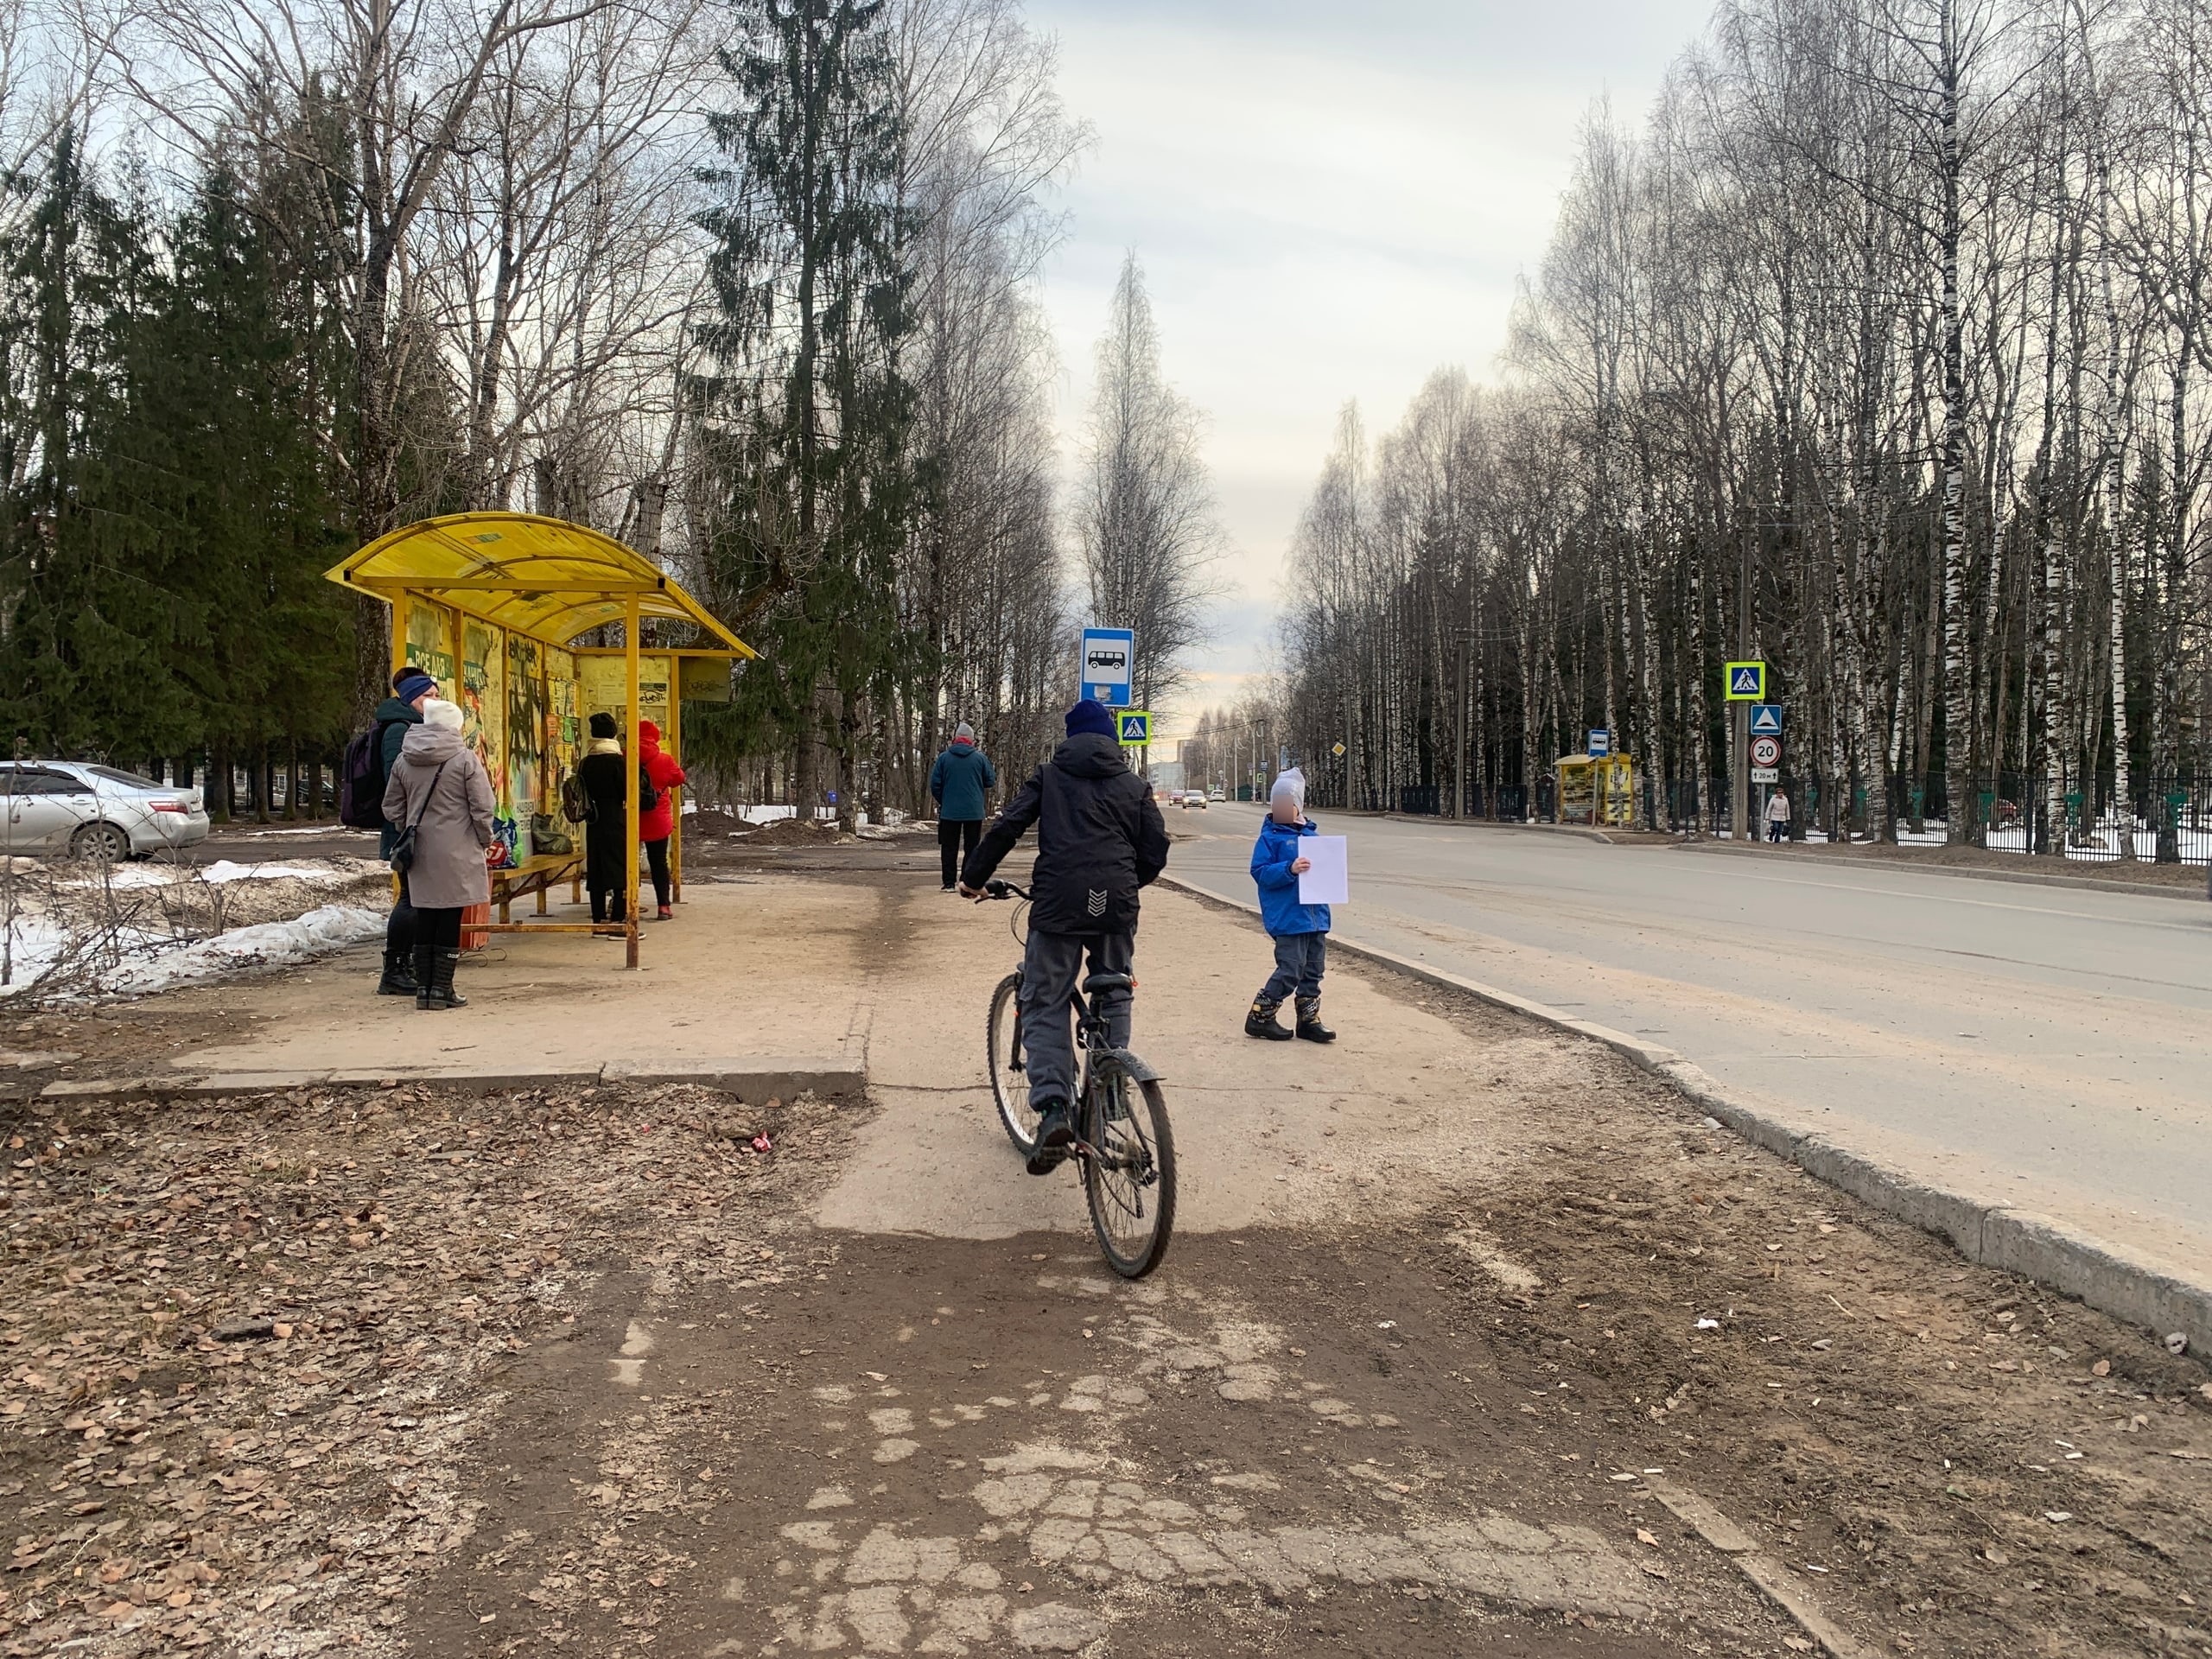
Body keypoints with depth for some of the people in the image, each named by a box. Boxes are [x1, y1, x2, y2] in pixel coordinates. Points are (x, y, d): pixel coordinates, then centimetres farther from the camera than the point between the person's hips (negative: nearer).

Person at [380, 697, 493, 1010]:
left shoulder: (403, 760, 6)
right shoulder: (465, 759, -9)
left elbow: (392, 808, 12)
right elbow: (482, 809, -10)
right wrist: (484, 841, 4)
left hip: (420, 854, 5)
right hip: (456, 853, -5)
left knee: (424, 918, 11)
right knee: (450, 919, 1)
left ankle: (423, 986, 14)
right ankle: (442, 988, 2)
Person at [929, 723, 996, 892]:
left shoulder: (944, 757, -3)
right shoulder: (980, 757, -4)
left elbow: (935, 784, -2)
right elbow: (990, 781, 3)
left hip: (949, 812, 0)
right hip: (974, 812, 0)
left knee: (949, 849, 8)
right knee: (972, 848, 7)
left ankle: (949, 883, 7)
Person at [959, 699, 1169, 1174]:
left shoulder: (1050, 775, 11)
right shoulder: (1133, 784, 16)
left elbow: (1005, 827, 3)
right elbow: (1156, 849, 13)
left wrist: (973, 877, 14)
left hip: (1058, 903, -2)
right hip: (1116, 905, 2)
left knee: (1046, 1005, 2)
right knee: (1114, 1000, 19)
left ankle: (1053, 1107, -16)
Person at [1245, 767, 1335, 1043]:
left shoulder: (1309, 835, 13)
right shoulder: (1270, 837, -6)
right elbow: (1260, 872, -13)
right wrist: (1290, 869, -26)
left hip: (1316, 915, 7)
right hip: (1288, 918, -7)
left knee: (1313, 970, 12)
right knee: (1290, 970, -9)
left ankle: (1309, 1020, 23)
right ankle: (1260, 1017, 4)